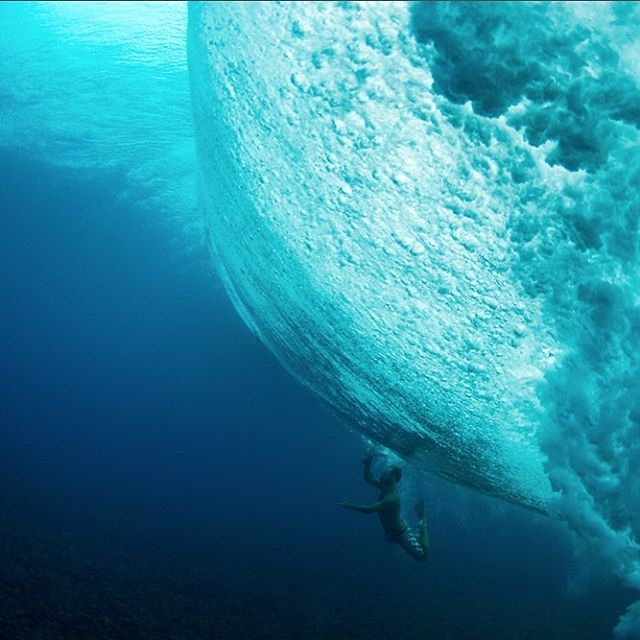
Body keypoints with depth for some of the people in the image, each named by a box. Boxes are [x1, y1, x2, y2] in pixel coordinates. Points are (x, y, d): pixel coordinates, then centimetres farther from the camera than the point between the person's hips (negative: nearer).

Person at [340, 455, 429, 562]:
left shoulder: (392, 498, -37)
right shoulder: (385, 487, -10)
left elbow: (369, 509, -40)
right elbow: (368, 479, 0)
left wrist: (350, 505, -33)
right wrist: (368, 464, -15)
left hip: (401, 535, -9)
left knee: (423, 556, 0)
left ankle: (422, 522, 14)